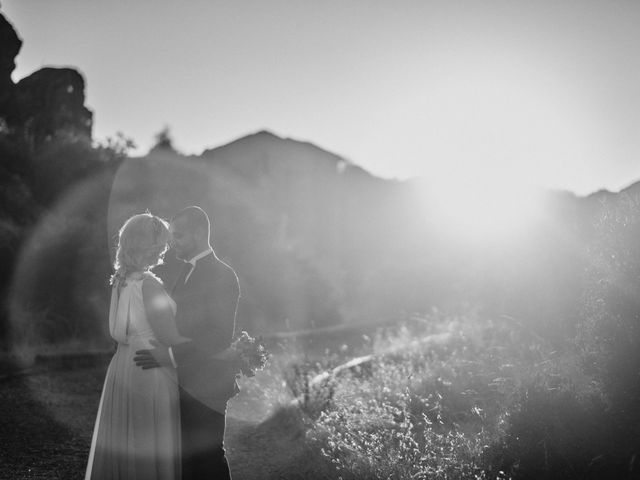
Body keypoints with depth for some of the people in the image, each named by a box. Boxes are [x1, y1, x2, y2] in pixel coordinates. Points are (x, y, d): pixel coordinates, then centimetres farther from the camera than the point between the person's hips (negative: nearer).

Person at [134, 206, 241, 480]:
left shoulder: (221, 275, -15)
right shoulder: (188, 272, 14)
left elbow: (221, 336, -22)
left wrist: (172, 355, -26)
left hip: (205, 385, -9)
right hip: (185, 383, 9)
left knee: (207, 457, 0)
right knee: (187, 455, 15)